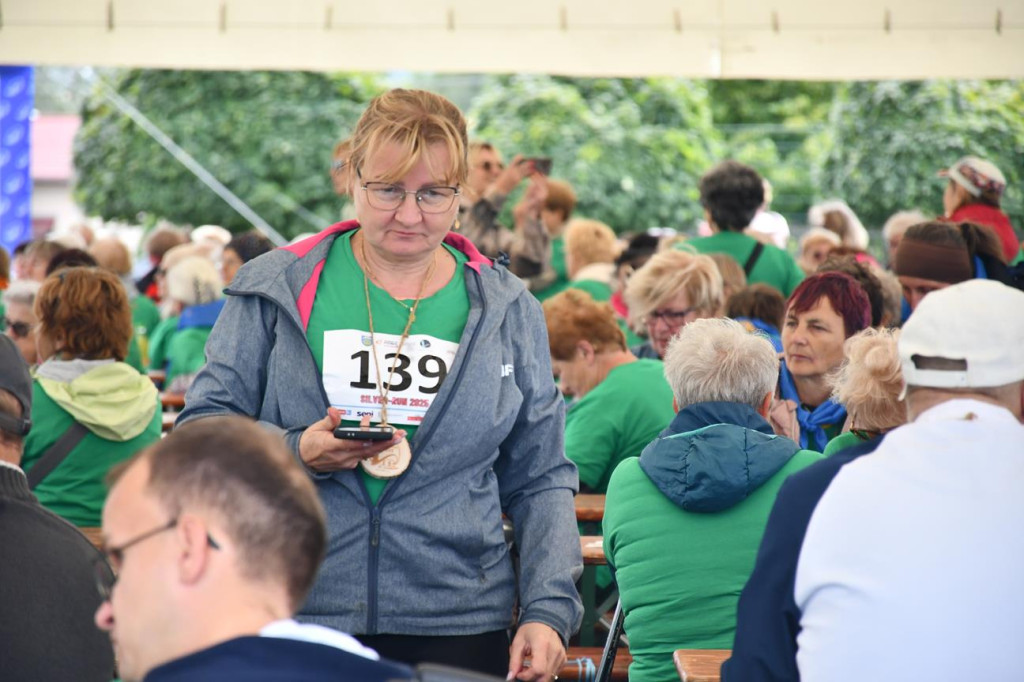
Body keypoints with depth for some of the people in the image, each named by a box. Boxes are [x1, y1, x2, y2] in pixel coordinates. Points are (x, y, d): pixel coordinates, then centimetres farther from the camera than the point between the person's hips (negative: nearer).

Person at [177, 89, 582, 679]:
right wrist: (294, 454, -15)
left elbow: (540, 480, 11)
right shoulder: (277, 290, 3)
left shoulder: (508, 311, 8)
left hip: (458, 626, 1)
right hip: (291, 623, -1)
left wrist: (549, 610, -1)